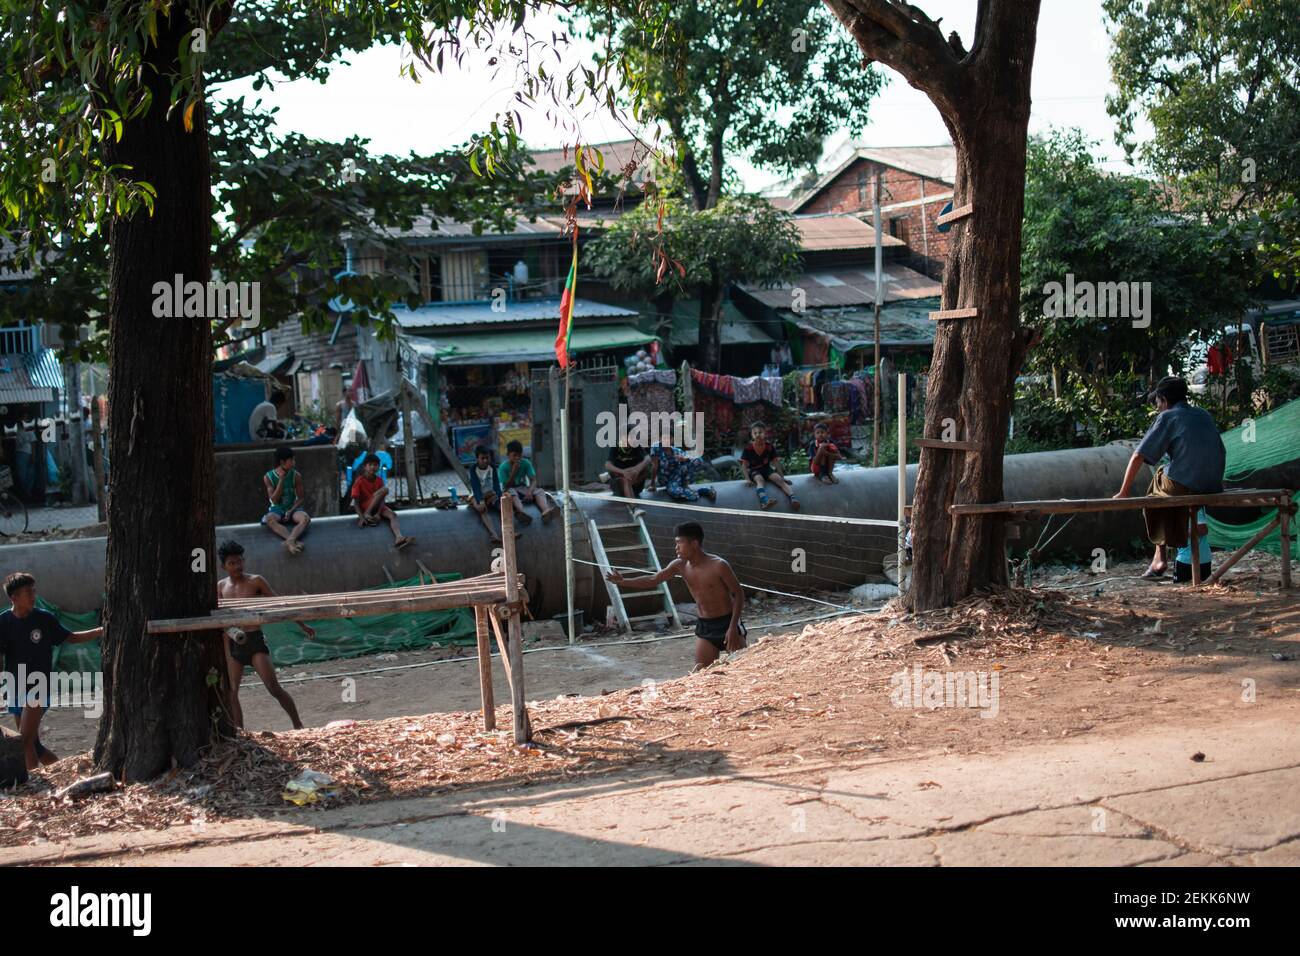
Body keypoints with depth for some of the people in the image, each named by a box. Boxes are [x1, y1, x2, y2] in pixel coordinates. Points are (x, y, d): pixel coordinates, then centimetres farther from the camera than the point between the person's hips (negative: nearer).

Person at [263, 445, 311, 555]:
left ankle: (290, 541, -57)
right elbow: (274, 500, -12)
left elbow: (300, 498, 1)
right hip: (277, 509, -1)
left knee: (306, 518, -34)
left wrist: (290, 511, -16)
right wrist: (281, 480, -19)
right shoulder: (268, 477, -7)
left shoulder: (296, 475, -4)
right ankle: (294, 541, -52)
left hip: (293, 508, 1)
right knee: (269, 520, -37)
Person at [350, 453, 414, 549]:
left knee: (393, 515, -28)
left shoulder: (379, 480, 1)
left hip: (377, 507, 5)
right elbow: (356, 502, -15)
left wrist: (378, 513, -22)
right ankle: (367, 515, -24)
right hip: (365, 507, -5)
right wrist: (361, 517, -28)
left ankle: (399, 538, -57)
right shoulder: (359, 481, -12)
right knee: (384, 489, -26)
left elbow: (382, 499, -5)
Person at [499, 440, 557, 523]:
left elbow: (533, 480, -12)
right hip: (510, 490, -3)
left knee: (539, 490, -23)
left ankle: (546, 511, -55)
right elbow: (506, 486, -17)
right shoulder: (503, 467, -13)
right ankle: (521, 512, -68)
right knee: (511, 491, -37)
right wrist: (513, 472, -27)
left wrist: (529, 491, -32)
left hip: (523, 489, 3)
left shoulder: (526, 463, -4)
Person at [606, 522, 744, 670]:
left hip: (727, 624, -5)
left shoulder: (718, 566, -19)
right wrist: (623, 582, 0)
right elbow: (652, 580, 7)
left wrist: (733, 627, -19)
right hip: (704, 626, 5)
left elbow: (739, 594, -13)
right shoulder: (680, 566, -2)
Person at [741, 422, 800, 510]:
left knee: (779, 480, -25)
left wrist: (782, 476, -1)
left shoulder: (770, 447, 0)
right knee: (760, 479, -37)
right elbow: (744, 465, -8)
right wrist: (748, 479, -20)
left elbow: (776, 462, 3)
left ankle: (793, 498, -47)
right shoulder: (748, 448, -8)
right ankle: (764, 501, -68)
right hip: (754, 471, -3)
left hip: (767, 469, 3)